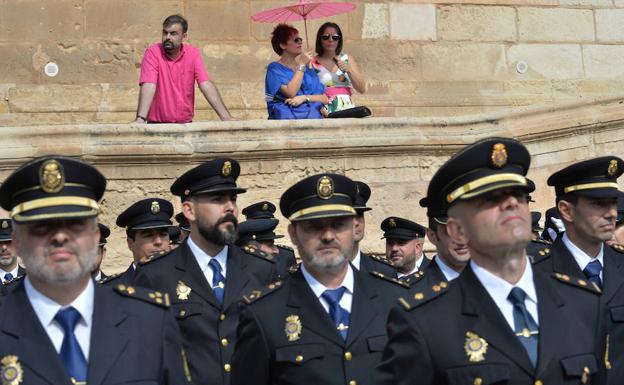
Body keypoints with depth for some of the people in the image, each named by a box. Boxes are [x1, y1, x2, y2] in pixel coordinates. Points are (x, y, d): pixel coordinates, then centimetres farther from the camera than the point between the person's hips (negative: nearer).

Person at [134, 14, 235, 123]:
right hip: (157, 123, -2)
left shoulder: (193, 54, 2)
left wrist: (226, 117, -17)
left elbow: (206, 85, -6)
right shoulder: (153, 52, -5)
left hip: (185, 123, 2)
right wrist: (140, 119, -29)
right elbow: (149, 86, -16)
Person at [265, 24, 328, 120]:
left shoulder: (308, 69, 22)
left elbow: (325, 99, 13)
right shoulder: (274, 68, 7)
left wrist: (304, 97, -7)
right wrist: (302, 65, -3)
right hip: (286, 117, -3)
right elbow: (291, 93, -11)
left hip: (311, 115, 3)